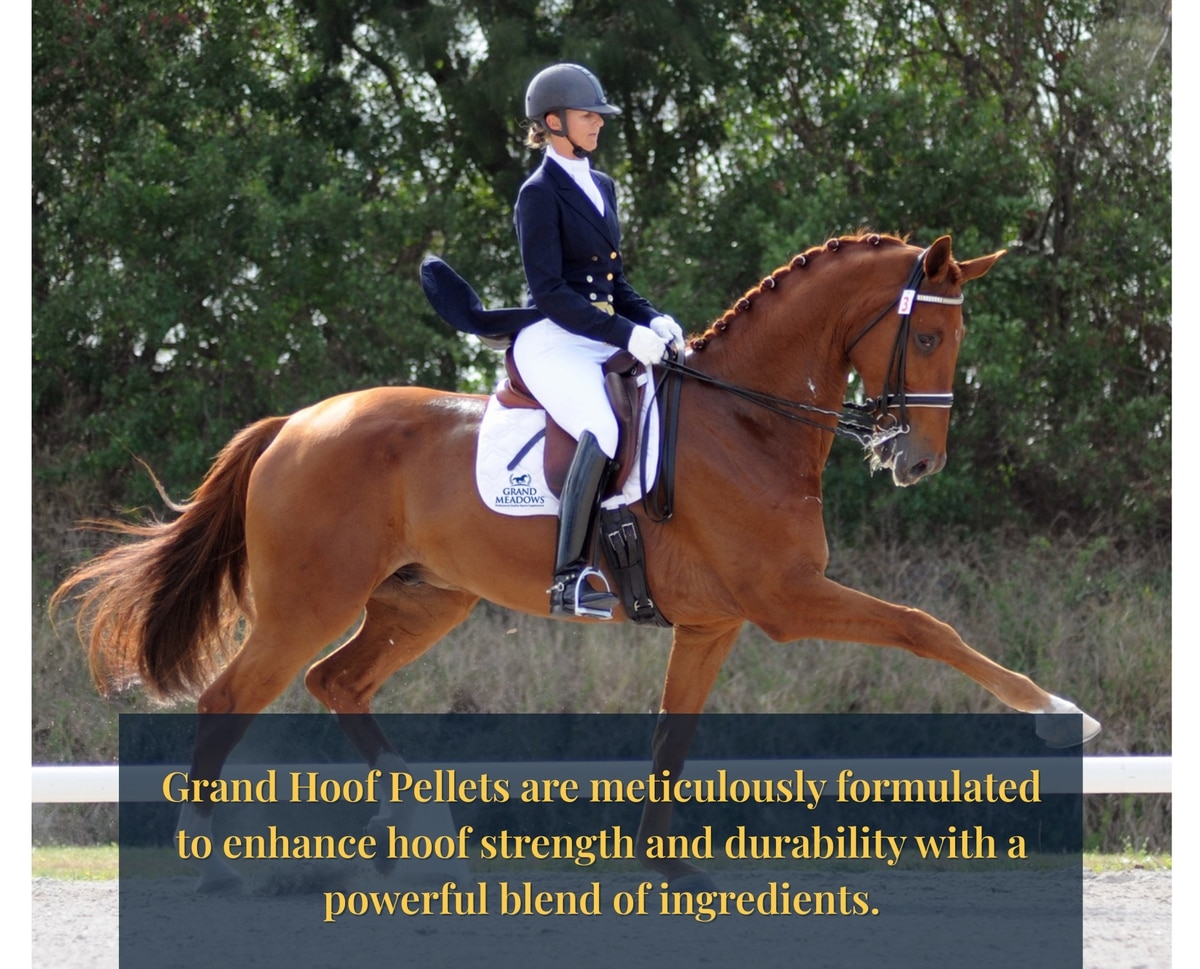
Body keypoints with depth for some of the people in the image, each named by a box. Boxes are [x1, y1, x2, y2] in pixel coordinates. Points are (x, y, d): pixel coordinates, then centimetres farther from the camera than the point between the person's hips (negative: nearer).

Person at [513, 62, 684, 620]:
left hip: (606, 339, 9)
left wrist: (653, 321, 2)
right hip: (552, 344, -9)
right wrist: (626, 335, -20)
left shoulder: (601, 187, 19)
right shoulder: (539, 194, -6)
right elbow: (548, 292, -14)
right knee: (604, 430, -33)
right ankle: (568, 581, -34)